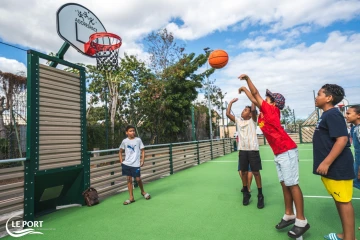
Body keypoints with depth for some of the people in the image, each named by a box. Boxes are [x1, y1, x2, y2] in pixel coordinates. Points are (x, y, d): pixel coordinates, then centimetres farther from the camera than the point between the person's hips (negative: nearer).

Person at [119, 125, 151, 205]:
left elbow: (142, 150, 4)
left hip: (136, 164, -2)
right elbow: (120, 152, 15)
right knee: (129, 179, 6)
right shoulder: (124, 141, 3)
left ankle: (143, 191, 30)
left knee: (138, 179, 1)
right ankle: (131, 198, 17)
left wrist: (142, 160, -5)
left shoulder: (138, 140, -1)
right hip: (126, 164, 2)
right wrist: (121, 162, 6)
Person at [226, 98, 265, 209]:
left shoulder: (252, 120, 4)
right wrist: (231, 102, 12)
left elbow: (253, 110, -14)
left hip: (253, 150, -3)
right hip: (242, 150, 4)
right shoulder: (238, 121, 13)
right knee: (243, 172, 8)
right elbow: (227, 114, 8)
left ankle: (260, 195, 12)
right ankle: (246, 193, 23)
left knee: (256, 172, 1)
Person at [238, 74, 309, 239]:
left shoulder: (272, 110, -7)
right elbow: (255, 100, 24)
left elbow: (256, 94, -6)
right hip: (278, 153, 9)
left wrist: (247, 78, 1)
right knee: (284, 184, 11)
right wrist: (244, 89, 30)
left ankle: (301, 221, 4)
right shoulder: (265, 112, 13)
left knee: (292, 185, -5)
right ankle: (289, 216, 20)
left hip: (287, 151, -9)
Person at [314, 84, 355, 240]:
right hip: (331, 167, 10)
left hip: (337, 167, -10)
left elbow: (342, 139, -24)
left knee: (344, 201, 0)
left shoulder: (332, 114, -16)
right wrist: (325, 163, 23)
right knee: (338, 200, 17)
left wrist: (326, 163, -25)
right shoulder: (326, 115, 14)